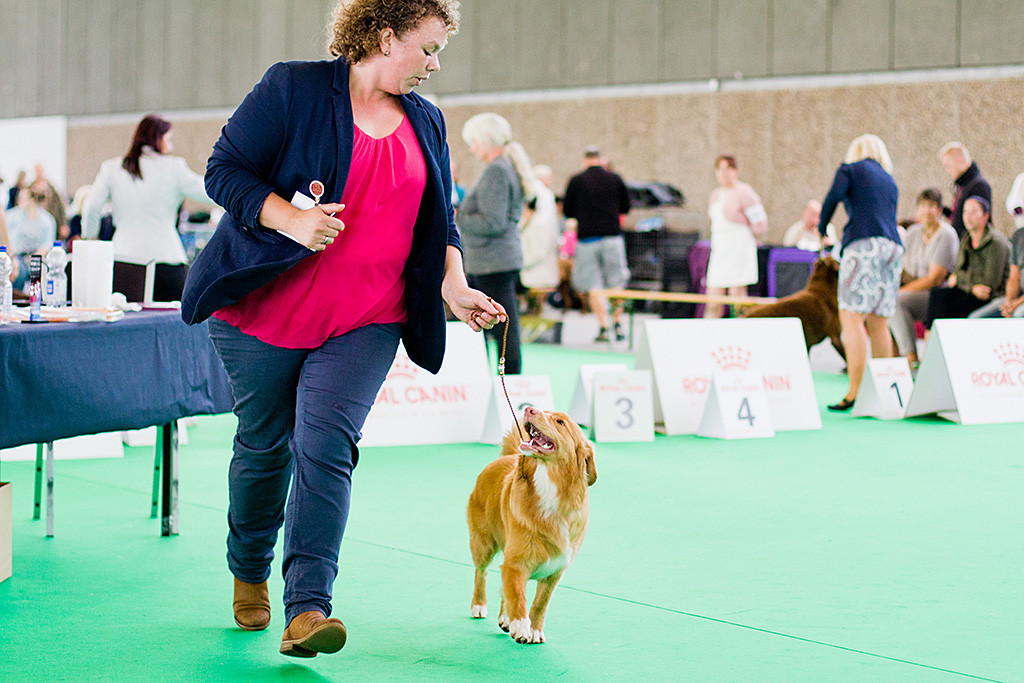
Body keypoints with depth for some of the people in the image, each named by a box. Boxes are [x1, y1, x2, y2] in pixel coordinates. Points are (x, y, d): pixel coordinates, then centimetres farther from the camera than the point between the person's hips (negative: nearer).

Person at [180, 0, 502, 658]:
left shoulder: (426, 122, 13)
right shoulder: (293, 88, -4)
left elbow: (441, 218, 19)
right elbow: (225, 169, -6)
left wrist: (454, 285, 1)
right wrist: (290, 218, -20)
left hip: (365, 322, 3)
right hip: (267, 308, -2)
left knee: (325, 447, -14)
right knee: (264, 446, 8)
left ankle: (307, 610, -21)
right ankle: (249, 575, 33)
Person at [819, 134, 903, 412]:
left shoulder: (850, 169, 11)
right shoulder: (890, 182, 27)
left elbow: (834, 195, -7)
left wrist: (821, 228, 7)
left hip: (863, 245, -6)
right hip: (893, 248, 6)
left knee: (851, 317, -10)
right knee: (878, 324, 9)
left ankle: (854, 392, -20)